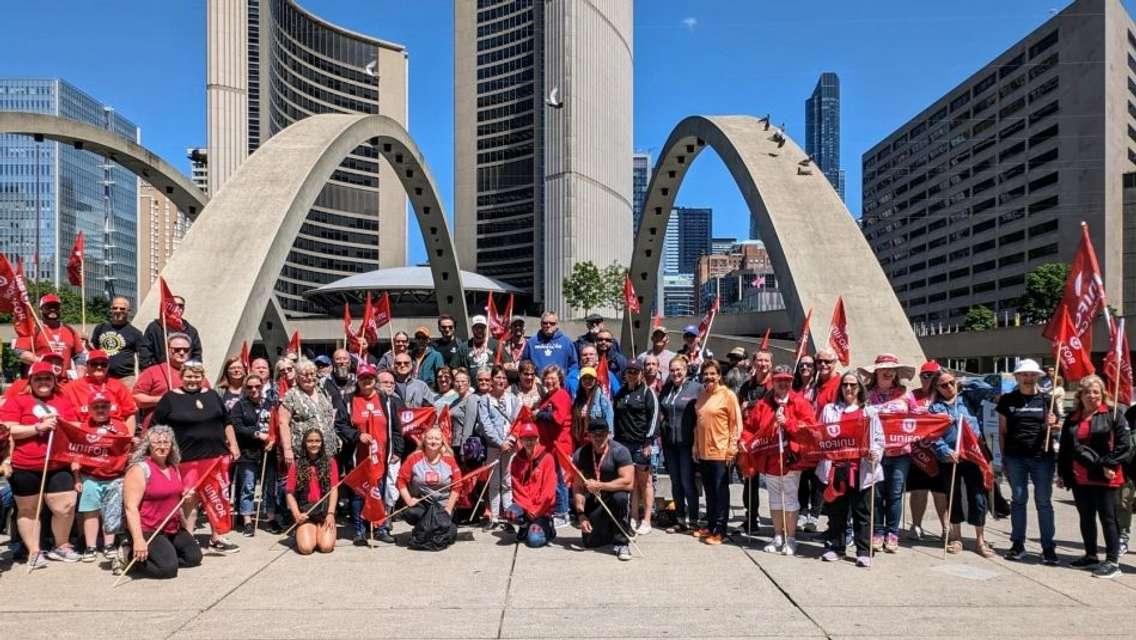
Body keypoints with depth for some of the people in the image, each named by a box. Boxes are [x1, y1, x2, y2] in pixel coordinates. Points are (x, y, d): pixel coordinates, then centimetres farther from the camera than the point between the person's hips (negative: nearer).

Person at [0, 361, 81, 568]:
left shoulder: (63, 402, 12)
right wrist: (39, 427, -16)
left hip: (58, 466, 3)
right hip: (24, 467, -3)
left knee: (66, 507, -1)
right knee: (28, 510, 9)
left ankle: (61, 546, 19)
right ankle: (34, 552, 19)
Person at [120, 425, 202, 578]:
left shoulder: (174, 468, 9)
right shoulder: (140, 469, -15)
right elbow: (130, 507, -21)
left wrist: (187, 495, 4)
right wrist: (138, 540, -29)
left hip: (173, 529, 8)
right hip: (147, 531, -8)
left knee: (194, 557, 6)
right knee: (168, 567, -21)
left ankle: (155, 554, 16)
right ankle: (131, 554, 1)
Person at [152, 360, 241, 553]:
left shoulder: (212, 396, 13)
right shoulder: (171, 398, 1)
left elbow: (226, 423, 19)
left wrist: (233, 445, 13)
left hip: (215, 455, 4)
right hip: (186, 458, -3)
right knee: (189, 499, -1)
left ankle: (216, 538, 17)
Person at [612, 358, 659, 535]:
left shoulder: (647, 392, 1)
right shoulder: (620, 393, 16)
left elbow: (654, 416, -6)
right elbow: (615, 417, 19)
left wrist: (649, 441, -13)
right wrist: (615, 439, 10)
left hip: (642, 443, -5)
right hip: (624, 443, 5)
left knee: (644, 481, -1)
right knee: (631, 482, 7)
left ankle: (646, 521, 2)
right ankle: (634, 518, 12)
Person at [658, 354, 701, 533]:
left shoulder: (696, 388, -7)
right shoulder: (666, 389, 12)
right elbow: (661, 412, 20)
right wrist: (662, 428, 9)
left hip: (687, 442, -6)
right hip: (670, 443, 6)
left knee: (687, 482, -2)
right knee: (675, 483, 12)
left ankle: (693, 520, 11)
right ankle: (680, 520, 21)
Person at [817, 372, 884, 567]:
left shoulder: (869, 411, 9)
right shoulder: (829, 409, 13)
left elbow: (879, 439, 5)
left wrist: (875, 453, -13)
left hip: (861, 469, -2)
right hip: (835, 467, 2)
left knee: (862, 512, 2)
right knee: (836, 510, 8)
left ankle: (864, 552, 8)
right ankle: (836, 548, 19)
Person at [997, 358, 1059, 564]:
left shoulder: (1047, 399, 4)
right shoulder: (1007, 400, 6)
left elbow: (1053, 429, 9)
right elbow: (1002, 431, 8)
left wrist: (1051, 424, -14)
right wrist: (1003, 457, 4)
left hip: (1042, 457, -1)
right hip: (1015, 457, 1)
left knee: (1044, 502, 3)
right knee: (1018, 500, 8)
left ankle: (1048, 547, 8)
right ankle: (1018, 545, 16)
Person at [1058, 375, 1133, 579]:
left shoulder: (1113, 415, -3)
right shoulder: (1072, 418, 12)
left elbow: (1124, 444, -9)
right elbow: (1064, 448, 16)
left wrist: (1109, 465, -16)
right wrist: (1062, 473, 14)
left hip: (1104, 478, -6)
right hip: (1079, 478, 6)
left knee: (1107, 518, 0)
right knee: (1086, 518, 14)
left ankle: (1112, 561, 6)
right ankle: (1091, 556, 26)